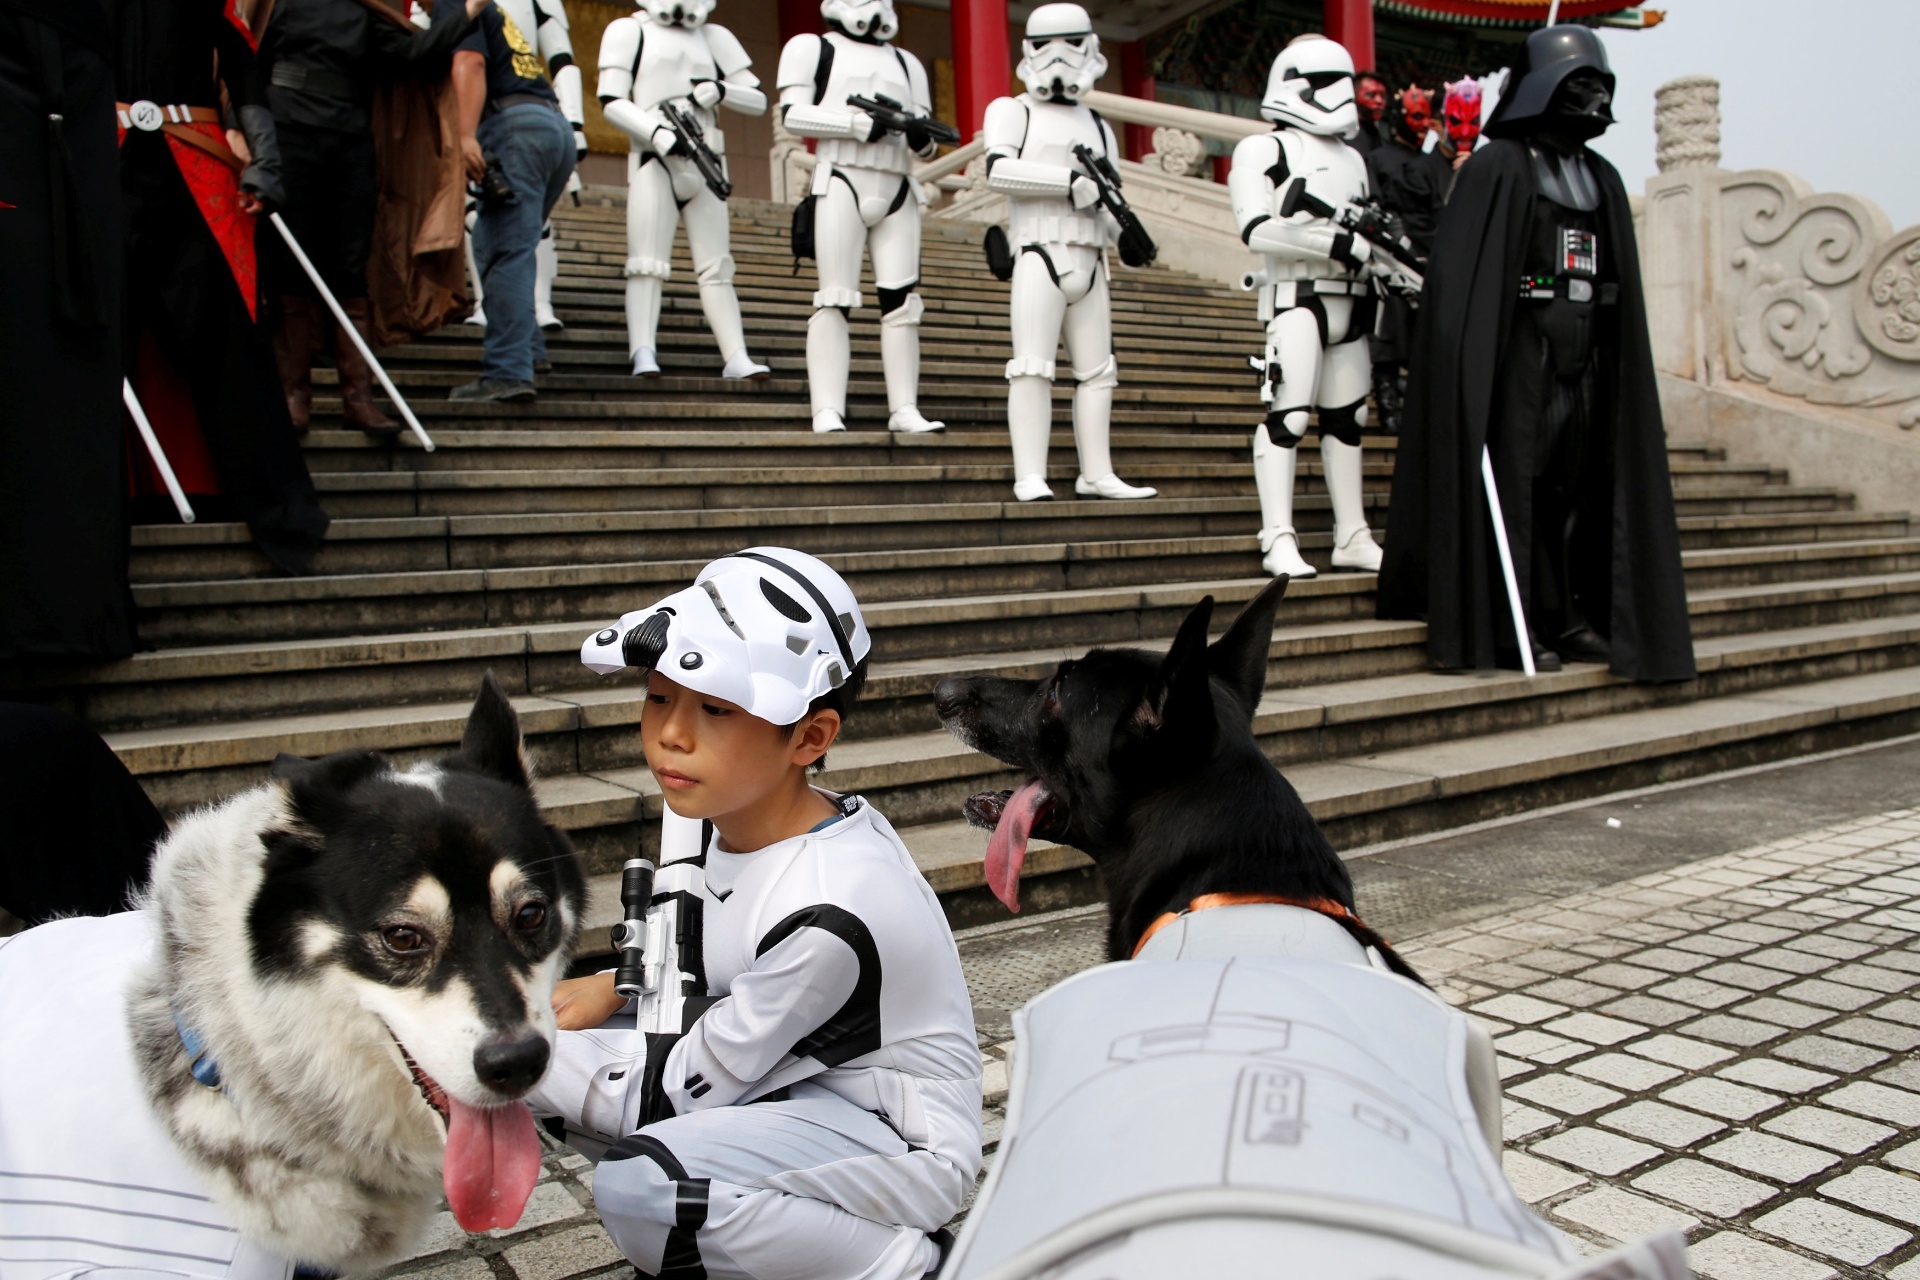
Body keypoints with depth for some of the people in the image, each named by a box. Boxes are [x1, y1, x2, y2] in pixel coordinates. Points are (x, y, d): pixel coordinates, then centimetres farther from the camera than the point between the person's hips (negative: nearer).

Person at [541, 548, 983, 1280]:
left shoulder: (828, 912, -30)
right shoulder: (732, 819, -6)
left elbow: (687, 1085, -20)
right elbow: (714, 959, 14)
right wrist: (616, 988, -4)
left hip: (898, 1138, -8)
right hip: (787, 1078, 9)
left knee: (636, 1191, -28)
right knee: (562, 1043, -1)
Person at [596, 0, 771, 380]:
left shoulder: (713, 37, 17)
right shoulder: (630, 31, 8)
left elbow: (757, 100, 15)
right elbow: (611, 102, -2)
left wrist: (721, 91, -6)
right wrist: (657, 133, -18)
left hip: (705, 164, 4)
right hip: (654, 161, -3)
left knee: (716, 266, 0)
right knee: (648, 262, -12)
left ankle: (736, 357, -5)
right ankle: (643, 354, -18)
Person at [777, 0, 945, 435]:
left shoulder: (906, 63, 23)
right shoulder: (813, 48, 11)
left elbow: (926, 148, 20)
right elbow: (793, 113, -4)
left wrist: (922, 136, -4)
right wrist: (862, 124, -13)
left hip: (897, 191, 4)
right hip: (842, 182, -4)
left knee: (901, 301, -3)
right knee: (835, 299, -11)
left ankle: (904, 409, -3)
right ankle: (827, 411, -15)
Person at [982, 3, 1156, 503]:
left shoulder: (1098, 126, 22)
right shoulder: (1011, 110, 7)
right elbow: (998, 169, -12)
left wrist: (1128, 232, -1)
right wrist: (1072, 180, -17)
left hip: (1089, 264, 6)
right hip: (1040, 256, -6)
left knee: (1097, 371, 6)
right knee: (1033, 367, -12)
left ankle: (1096, 475, 12)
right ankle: (1030, 478, -14)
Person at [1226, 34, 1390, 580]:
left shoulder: (1352, 159, 22)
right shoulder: (1265, 150, -1)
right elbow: (1256, 229, -14)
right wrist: (1338, 243, -20)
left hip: (1350, 303, 7)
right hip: (1298, 298, -7)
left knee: (1346, 420, 9)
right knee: (1288, 414, -15)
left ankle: (1352, 537, 15)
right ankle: (1278, 540, -15)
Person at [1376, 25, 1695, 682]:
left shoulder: (1602, 180, 18)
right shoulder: (1497, 167, -3)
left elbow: (1622, 285, 19)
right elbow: (1460, 270, -11)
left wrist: (1622, 370, 14)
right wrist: (1467, 368, -20)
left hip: (1584, 356, 7)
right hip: (1519, 351, -7)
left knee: (1577, 485, 8)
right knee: (1514, 485, -6)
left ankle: (1565, 616, 16)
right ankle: (1509, 627, 0)